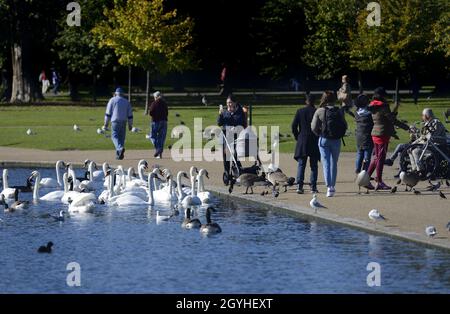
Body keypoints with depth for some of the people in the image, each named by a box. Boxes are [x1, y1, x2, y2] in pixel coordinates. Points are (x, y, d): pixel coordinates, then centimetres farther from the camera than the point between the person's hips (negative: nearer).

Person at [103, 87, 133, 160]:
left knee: (114, 136, -7)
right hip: (123, 122, 3)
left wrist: (106, 124, 3)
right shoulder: (126, 102, 12)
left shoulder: (112, 100, 2)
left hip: (115, 121, -3)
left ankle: (120, 148, -33)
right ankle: (119, 154, 6)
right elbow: (130, 114, 11)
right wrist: (130, 125, 17)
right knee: (121, 137, 8)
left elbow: (108, 113, 0)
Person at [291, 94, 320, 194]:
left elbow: (294, 126, -1)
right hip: (314, 142, -1)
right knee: (313, 165, 5)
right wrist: (319, 137, 7)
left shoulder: (300, 112, 1)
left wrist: (297, 137, 11)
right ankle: (313, 187, 3)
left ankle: (299, 186, -7)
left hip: (302, 142, 1)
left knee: (301, 165, 4)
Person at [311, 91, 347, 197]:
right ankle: (333, 186, 19)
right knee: (334, 163, 15)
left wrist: (320, 134, 9)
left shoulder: (319, 111, -8)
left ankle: (329, 186, -10)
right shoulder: (339, 112, -3)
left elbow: (314, 127, -8)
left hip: (324, 140, -2)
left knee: (326, 163, 2)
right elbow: (345, 126, 1)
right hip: (336, 140, 2)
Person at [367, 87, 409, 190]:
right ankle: (379, 182, 2)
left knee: (377, 157, 18)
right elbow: (393, 120, -15)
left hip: (375, 134, 8)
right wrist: (406, 127, -8)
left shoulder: (373, 106, 10)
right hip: (383, 134, -8)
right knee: (381, 158, -2)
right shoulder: (383, 106, -15)